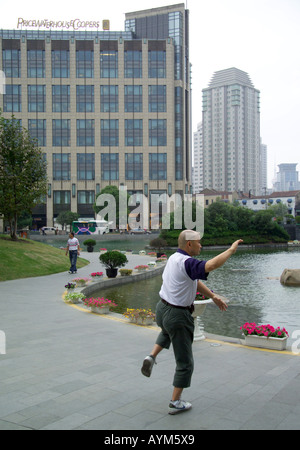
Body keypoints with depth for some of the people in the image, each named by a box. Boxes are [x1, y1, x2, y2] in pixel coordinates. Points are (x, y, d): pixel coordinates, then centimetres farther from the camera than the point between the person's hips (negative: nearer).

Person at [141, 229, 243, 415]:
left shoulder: (175, 258, 5)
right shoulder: (187, 263, -25)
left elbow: (195, 281, 12)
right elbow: (212, 265, -41)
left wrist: (213, 296, 9)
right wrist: (232, 249, -27)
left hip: (162, 309, 8)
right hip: (178, 317, -8)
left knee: (168, 332, 43)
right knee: (185, 363, 9)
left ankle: (152, 357, 23)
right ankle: (176, 402, 17)